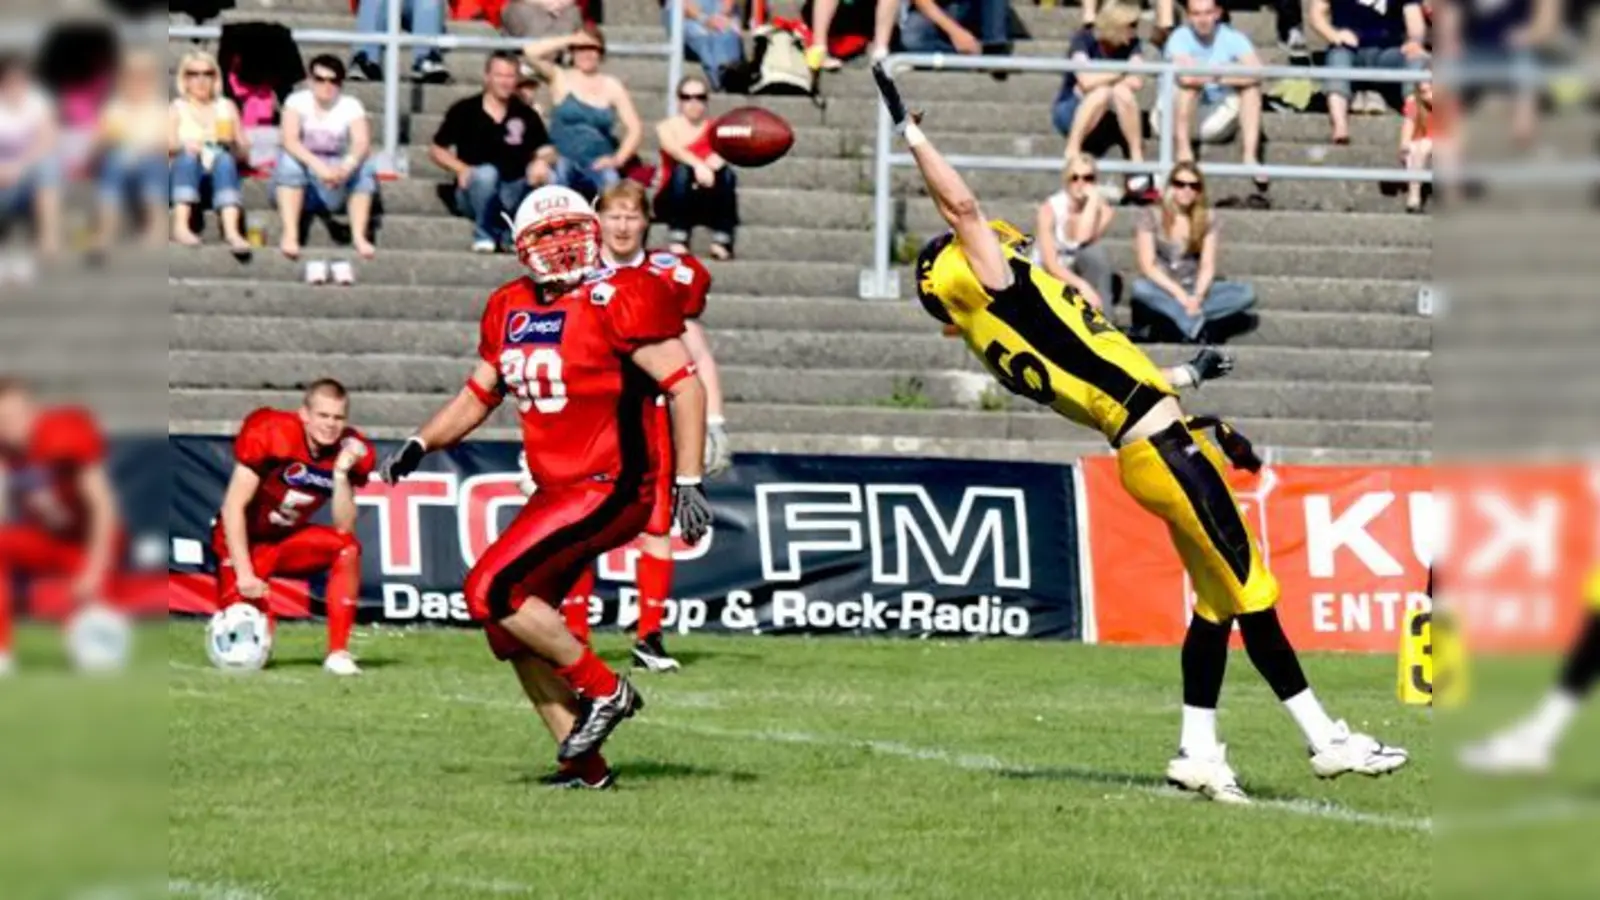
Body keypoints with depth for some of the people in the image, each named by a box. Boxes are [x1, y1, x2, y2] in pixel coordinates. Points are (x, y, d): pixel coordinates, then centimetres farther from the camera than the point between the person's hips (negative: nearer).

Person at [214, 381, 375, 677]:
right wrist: (244, 573, -24)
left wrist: (342, 473, -27)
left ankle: (338, 653, -19)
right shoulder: (269, 435, -26)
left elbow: (344, 528, -15)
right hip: (247, 542, -4)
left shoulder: (351, 451, -13)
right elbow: (233, 507, -21)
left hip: (289, 541, 4)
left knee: (347, 547, -24)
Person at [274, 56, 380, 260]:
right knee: (289, 159, -31)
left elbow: (362, 144, -18)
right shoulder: (298, 102, -5)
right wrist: (318, 165, -40)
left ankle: (359, 236, -30)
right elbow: (290, 140, -22)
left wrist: (346, 168, -41)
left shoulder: (350, 106, -2)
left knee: (366, 166, -25)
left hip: (336, 190, 1)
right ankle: (290, 234, -38)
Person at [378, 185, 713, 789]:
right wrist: (420, 445, 8)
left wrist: (688, 483, -20)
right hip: (559, 490, 9)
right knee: (513, 628, 8)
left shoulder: (616, 302, -12)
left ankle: (604, 691, -4)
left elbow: (685, 385, -15)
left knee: (492, 592, -16)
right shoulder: (511, 310, 10)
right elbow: (479, 395, 23)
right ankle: (584, 764, 14)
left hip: (608, 488, -9)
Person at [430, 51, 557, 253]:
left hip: (514, 193, 3)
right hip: (474, 193, -3)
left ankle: (513, 236, -8)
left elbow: (547, 152, 3)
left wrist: (542, 161, -21)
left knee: (548, 176, -24)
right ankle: (484, 235, -15)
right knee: (486, 173, -36)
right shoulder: (464, 111, 1)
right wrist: (461, 169, -15)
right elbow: (437, 151, 3)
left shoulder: (526, 115, 8)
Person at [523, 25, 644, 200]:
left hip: (599, 164, 1)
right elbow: (531, 52, -7)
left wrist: (618, 159, -8)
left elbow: (635, 128, 7)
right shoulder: (560, 78, 8)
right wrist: (569, 41, -2)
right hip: (565, 161, -1)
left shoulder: (612, 86, 11)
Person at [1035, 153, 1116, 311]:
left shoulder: (1103, 209, -7)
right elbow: (1050, 263, -21)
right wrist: (1082, 285, -35)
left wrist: (1093, 199, -23)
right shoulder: (1049, 209, -13)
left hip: (1084, 273, 2)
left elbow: (1083, 239, -27)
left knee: (1094, 251, -30)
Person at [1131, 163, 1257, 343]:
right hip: (1162, 290, -3)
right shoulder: (1151, 216, -2)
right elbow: (1148, 265, -10)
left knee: (1246, 293, -22)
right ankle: (1195, 324, -45)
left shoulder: (1207, 220, 5)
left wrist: (1197, 296, -23)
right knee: (1141, 287, -37)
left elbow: (1208, 266, -3)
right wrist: (1178, 294, -23)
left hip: (1193, 290, 3)